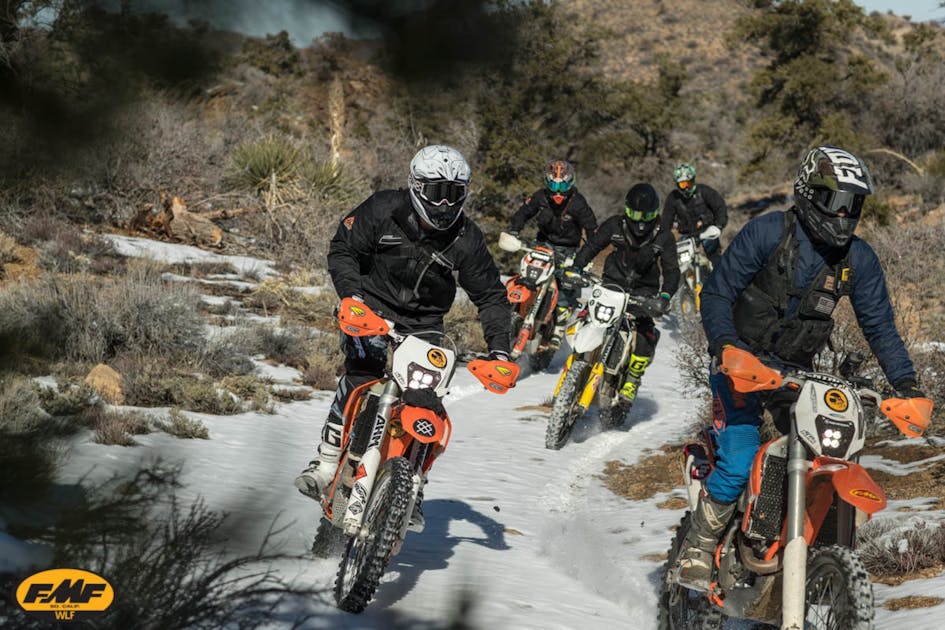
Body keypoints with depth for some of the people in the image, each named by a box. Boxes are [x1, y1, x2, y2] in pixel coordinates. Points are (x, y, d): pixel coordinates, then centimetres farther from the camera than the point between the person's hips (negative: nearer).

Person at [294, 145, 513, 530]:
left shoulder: (466, 240, -2)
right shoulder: (383, 210, -7)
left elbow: (491, 295, 5)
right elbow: (342, 249, -3)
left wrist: (500, 348, -7)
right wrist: (351, 293, -22)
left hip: (424, 328, 3)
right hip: (371, 312, -2)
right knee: (362, 374, -29)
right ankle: (326, 464, -24)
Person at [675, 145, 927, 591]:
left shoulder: (858, 259, 0)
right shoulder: (767, 232, -13)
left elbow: (879, 325, 5)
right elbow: (716, 293, -10)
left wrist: (905, 382, -8)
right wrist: (724, 343, -26)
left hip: (799, 371, 5)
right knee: (739, 463, -20)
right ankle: (698, 551, -3)